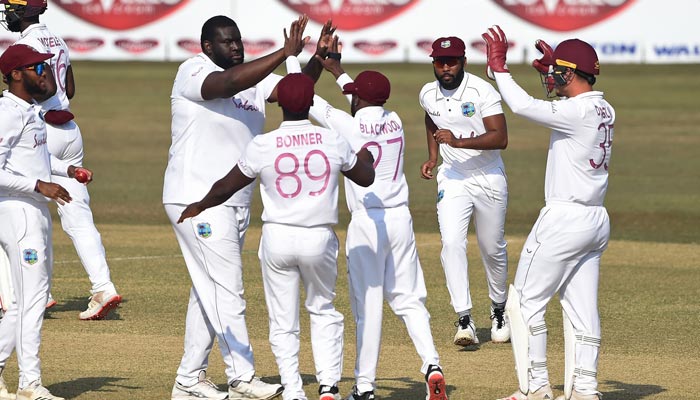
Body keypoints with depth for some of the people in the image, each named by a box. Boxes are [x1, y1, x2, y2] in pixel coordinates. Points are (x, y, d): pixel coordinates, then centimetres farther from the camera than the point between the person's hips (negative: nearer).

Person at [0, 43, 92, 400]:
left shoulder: (31, 109, 13)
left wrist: (67, 169, 15)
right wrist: (40, 185, -24)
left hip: (37, 210, 10)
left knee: (35, 296, 15)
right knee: (32, 297, -8)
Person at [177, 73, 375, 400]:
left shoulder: (263, 146, -8)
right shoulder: (333, 141, -4)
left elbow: (226, 187, 3)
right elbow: (365, 177, 14)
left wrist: (199, 206, 23)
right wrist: (365, 156, 37)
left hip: (277, 238, -1)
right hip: (320, 239, 1)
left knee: (283, 323, 9)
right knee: (323, 312, 19)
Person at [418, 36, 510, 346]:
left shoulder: (482, 92, -19)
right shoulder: (428, 95, -2)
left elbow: (501, 139, -27)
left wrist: (457, 141, -36)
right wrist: (432, 158, 11)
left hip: (489, 179, -2)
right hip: (453, 179, 3)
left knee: (493, 250, 11)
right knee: (452, 243, -18)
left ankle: (498, 309, 37)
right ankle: (464, 321, -22)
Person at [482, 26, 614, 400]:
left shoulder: (577, 112, -18)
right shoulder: (604, 110, 9)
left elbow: (523, 105, -23)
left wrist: (499, 66, -13)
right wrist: (553, 71, 24)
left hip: (564, 220, -9)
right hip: (597, 220, 9)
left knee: (524, 302, 0)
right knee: (582, 308, 11)